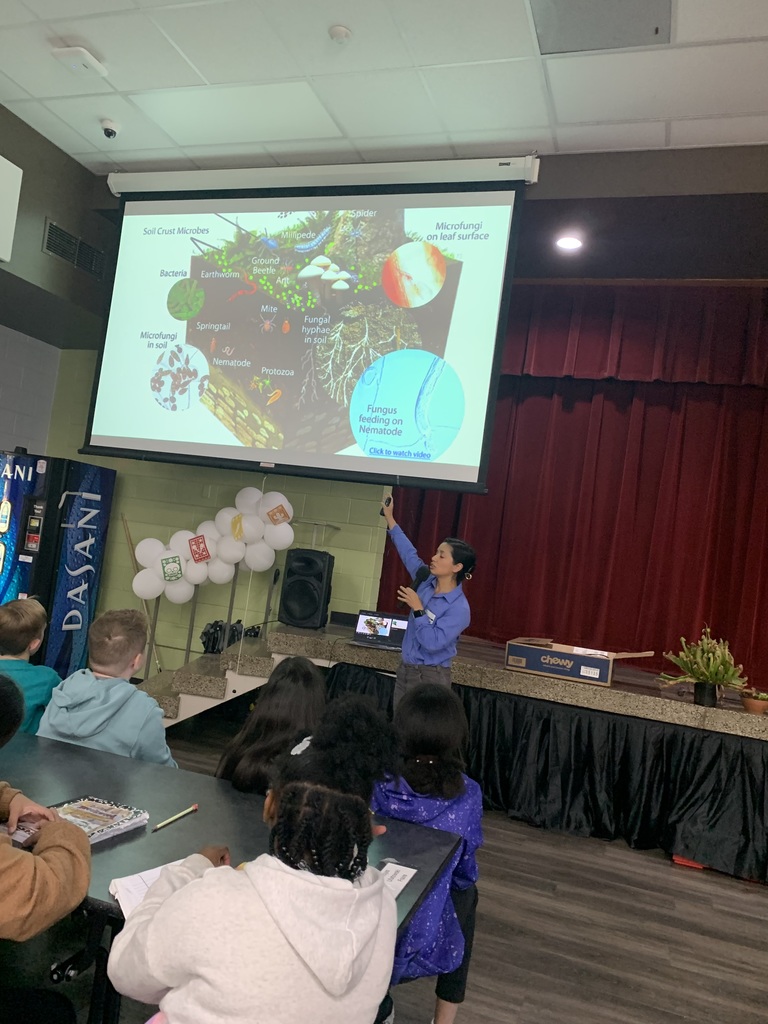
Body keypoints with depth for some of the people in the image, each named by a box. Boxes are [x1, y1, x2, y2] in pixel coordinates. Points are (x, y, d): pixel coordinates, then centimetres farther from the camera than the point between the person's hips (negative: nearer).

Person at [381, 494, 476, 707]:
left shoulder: (459, 608, -19)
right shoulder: (427, 581, 0)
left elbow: (433, 643, -25)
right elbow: (409, 553, 15)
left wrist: (417, 609, -23)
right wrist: (390, 519, 18)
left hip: (431, 676, -7)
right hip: (406, 669, 7)